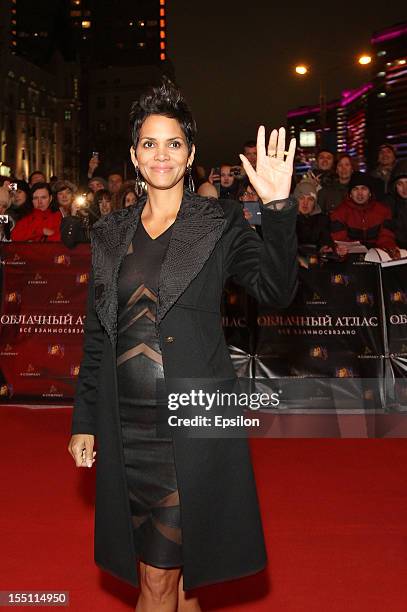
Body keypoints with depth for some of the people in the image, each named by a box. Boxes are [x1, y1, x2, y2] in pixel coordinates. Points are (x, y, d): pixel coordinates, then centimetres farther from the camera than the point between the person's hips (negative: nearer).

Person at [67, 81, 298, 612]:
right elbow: (96, 335, 12)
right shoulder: (111, 234, 9)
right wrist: (84, 420, 11)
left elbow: (276, 291, -14)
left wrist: (279, 206, -25)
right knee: (169, 569, 16)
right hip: (126, 423, 4)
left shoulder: (219, 223, 0)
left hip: (193, 417, -4)